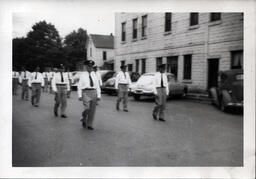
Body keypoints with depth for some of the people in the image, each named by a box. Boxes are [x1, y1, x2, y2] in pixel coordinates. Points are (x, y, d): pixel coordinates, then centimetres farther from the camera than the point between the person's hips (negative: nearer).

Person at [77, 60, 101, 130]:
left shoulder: (94, 75, 11)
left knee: (92, 110, 2)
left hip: (93, 93, 4)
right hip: (86, 92, -3)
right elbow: (79, 86, 0)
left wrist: (98, 95, 3)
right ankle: (84, 119, 15)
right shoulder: (82, 75, 2)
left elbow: (97, 86, 10)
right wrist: (80, 96, -7)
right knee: (87, 108, -16)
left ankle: (89, 125, 12)